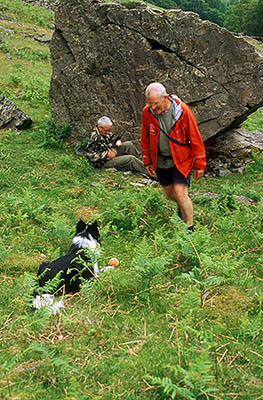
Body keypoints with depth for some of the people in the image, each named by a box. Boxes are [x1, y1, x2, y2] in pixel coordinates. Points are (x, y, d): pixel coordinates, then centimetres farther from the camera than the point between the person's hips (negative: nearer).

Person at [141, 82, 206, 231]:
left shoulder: (182, 111, -19)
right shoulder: (147, 112, -9)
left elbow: (195, 138, -11)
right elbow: (145, 138, 7)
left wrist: (199, 165, -7)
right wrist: (147, 161, 10)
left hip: (181, 160, -4)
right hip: (160, 161, 4)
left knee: (180, 194, -12)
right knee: (169, 193, 14)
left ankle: (190, 229, 5)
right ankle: (183, 206, 48)